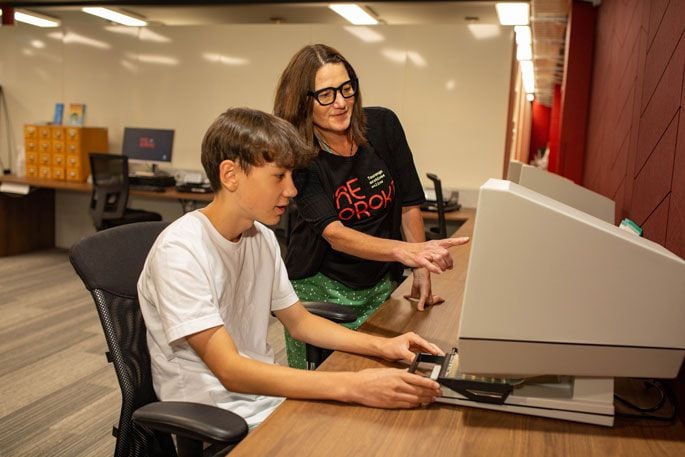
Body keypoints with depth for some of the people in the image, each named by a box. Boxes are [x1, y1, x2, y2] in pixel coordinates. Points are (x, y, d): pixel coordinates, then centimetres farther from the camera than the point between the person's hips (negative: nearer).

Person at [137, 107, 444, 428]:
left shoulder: (262, 236, 2)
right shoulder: (180, 252, -22)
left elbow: (299, 321, 10)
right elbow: (230, 371, -27)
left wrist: (381, 346, -5)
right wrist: (352, 387, -34)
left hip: (263, 391, 7)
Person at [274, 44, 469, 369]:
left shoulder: (383, 126, -7)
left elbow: (409, 204, 1)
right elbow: (334, 234, -27)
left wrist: (422, 271, -7)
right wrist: (404, 251, -42)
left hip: (382, 285, 3)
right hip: (321, 288, -2)